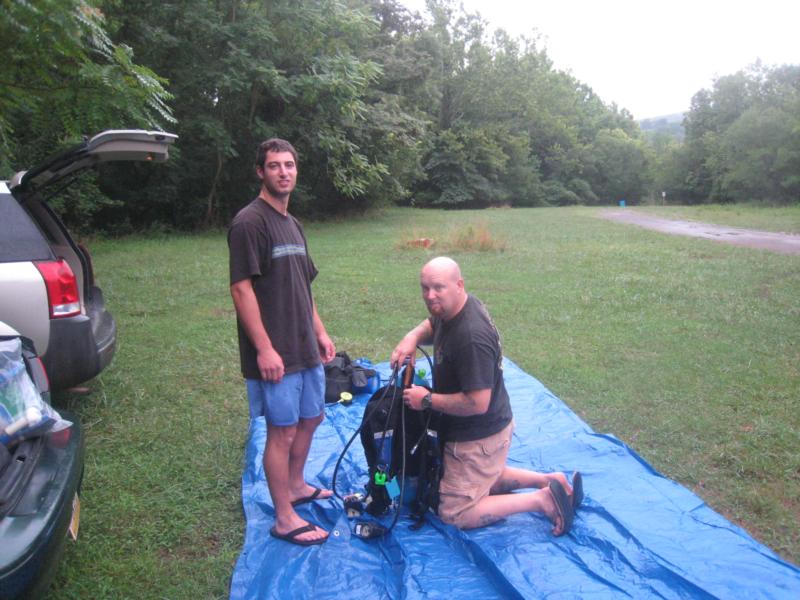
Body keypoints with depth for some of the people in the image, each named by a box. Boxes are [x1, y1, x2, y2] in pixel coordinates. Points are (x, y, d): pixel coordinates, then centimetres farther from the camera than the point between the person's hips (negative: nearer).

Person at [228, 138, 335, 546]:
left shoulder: (292, 224, 15)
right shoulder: (249, 222, -13)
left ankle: (296, 486, 40)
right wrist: (264, 348, -21)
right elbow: (242, 288, -19)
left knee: (310, 418, 19)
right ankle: (284, 519, 13)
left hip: (305, 348, 9)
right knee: (282, 431, 0)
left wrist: (320, 332, 16)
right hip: (275, 353, -9)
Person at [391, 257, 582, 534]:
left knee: (455, 514, 2)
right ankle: (550, 481, 25)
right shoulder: (450, 308, -6)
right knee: (481, 479, 32)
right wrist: (412, 337, -5)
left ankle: (541, 500, 2)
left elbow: (477, 403, -34)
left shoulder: (471, 337, -34)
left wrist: (427, 399, -22)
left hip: (478, 437, -10)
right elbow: (431, 324, 17)